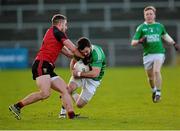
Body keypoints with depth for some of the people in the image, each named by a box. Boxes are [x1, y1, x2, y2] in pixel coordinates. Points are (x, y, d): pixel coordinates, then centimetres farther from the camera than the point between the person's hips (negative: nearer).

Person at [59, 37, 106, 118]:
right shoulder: (80, 51, -13)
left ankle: (73, 95, 29)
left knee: (79, 105, -6)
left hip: (93, 80, -4)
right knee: (70, 87, -27)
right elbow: (73, 61, 6)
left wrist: (79, 74, -30)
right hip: (81, 73, 4)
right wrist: (73, 70, -14)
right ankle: (63, 110, -3)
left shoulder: (97, 54, -32)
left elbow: (95, 74, -36)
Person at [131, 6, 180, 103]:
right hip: (147, 54, 1)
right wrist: (140, 41, -21)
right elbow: (133, 43, -1)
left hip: (159, 53, -1)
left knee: (156, 71, -22)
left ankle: (158, 93, -15)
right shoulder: (141, 28, 2)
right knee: (150, 76, 9)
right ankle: (154, 90, 38)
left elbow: (165, 35, 30)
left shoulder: (159, 26, 8)